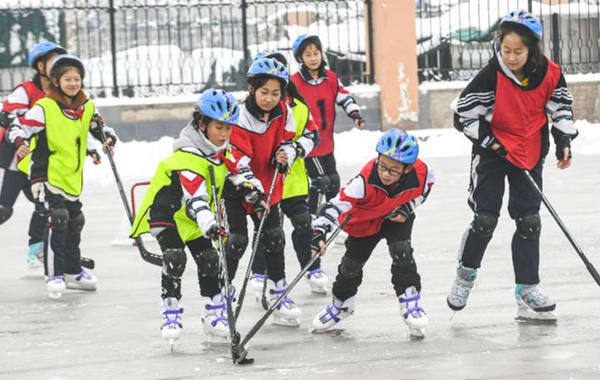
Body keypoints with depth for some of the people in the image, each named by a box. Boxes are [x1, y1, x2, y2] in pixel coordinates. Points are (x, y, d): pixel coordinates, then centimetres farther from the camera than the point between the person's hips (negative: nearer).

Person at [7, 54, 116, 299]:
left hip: (73, 178, 7)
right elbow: (17, 129, -13)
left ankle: (72, 272, 36)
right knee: (57, 219, -20)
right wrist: (20, 144, -32)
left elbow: (99, 127, 17)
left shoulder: (87, 108, 5)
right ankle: (54, 275, -15)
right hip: (47, 175, -7)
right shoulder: (44, 108, -13)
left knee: (74, 222, 18)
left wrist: (108, 138, -5)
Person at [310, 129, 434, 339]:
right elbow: (338, 204, -44)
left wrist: (408, 207, -17)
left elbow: (426, 185, -5)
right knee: (351, 264, 8)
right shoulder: (366, 180, -41)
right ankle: (341, 304, 37)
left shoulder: (420, 172, -32)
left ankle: (410, 303, -8)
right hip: (364, 221, -1)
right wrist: (319, 232, -55)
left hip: (397, 219, 1)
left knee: (401, 251, -23)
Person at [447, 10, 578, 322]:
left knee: (529, 221, 3)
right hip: (491, 153, -3)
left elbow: (561, 106, 7)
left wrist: (564, 141, -1)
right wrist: (490, 141, -16)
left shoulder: (549, 74, -10)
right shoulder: (491, 76, -20)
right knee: (485, 219, -6)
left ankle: (526, 289, 9)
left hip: (530, 153, 3)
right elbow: (463, 114, -12)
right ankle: (465, 274, 17)